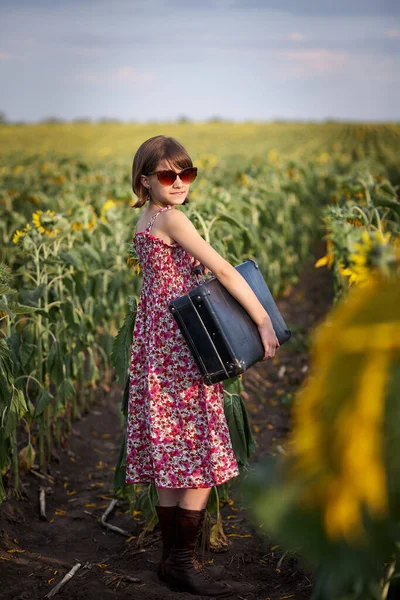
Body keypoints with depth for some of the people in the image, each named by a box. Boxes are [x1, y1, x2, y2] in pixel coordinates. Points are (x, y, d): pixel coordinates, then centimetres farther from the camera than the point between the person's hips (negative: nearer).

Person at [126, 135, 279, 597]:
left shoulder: (145, 221, 15)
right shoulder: (170, 218, -13)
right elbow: (223, 270, -17)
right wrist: (263, 320, -15)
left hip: (157, 339, 9)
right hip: (180, 342, -9)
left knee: (171, 459, 11)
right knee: (200, 456, -4)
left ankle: (173, 559, 18)